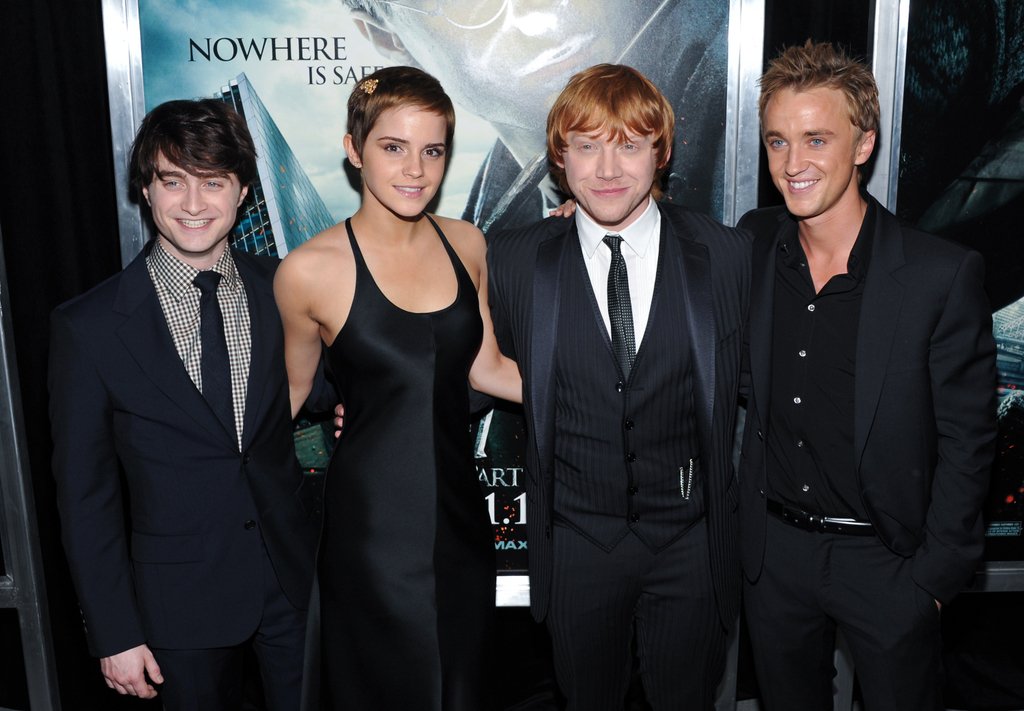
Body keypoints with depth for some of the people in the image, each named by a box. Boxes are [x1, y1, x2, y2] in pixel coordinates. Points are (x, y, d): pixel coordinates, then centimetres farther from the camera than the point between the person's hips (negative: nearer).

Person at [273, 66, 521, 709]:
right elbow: (293, 388, 1)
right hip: (373, 527, -4)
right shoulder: (311, 270, -12)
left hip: (461, 515, 4)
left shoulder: (465, 244, 0)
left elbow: (485, 367, 8)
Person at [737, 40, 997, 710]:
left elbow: (965, 441, -10)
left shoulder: (944, 273, -16)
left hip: (886, 560, -3)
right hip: (773, 551, 4)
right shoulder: (756, 243, -4)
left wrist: (934, 575, -9)